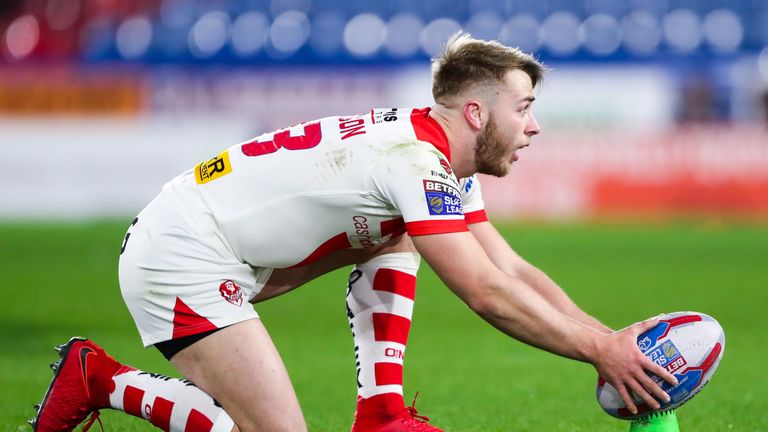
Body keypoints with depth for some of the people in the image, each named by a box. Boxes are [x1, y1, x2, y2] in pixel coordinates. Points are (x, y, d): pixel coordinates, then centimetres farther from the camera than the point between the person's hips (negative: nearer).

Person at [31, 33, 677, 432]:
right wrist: (601, 350, -16)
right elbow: (489, 295, -23)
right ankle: (98, 379, -7)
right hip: (180, 254, -10)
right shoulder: (418, 162, -20)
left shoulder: (444, 165, 11)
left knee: (396, 242, 14)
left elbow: (514, 271, 12)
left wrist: (610, 338, 3)